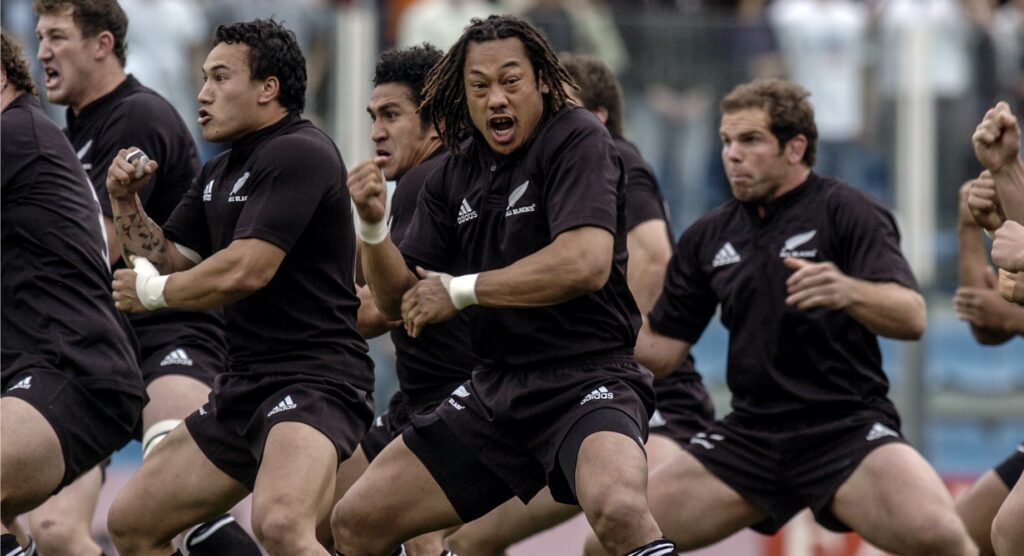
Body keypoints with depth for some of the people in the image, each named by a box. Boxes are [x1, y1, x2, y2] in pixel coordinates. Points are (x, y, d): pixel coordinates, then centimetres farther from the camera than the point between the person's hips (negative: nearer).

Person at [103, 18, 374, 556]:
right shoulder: (218, 173, 17)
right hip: (245, 385, 10)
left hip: (314, 378, -10)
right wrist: (126, 203, 5)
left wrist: (152, 292, -5)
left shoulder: (300, 153, -14)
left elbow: (245, 270, -22)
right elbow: (169, 262, 22)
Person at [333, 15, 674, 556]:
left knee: (619, 510, -38)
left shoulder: (577, 140, -10)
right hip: (495, 388, 7)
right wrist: (373, 226, -10)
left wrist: (460, 291, -17)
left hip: (586, 380, -7)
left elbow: (587, 263, -25)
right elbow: (398, 300, 11)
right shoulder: (454, 178, 10)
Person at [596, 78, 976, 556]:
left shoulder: (844, 212, -4)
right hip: (750, 438, 5)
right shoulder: (708, 238, 11)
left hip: (846, 427, -5)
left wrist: (848, 292, -37)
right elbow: (659, 350, 15)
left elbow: (912, 318, -18)